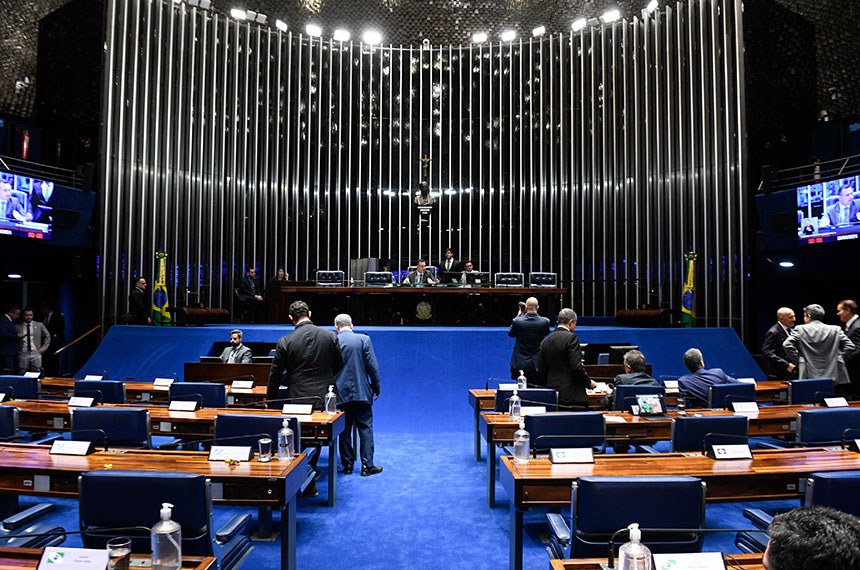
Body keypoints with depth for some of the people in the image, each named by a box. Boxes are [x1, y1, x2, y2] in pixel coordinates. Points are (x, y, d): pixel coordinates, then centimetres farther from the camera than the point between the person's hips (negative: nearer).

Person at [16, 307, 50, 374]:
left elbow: (47, 336, 16)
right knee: (22, 376, -1)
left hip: (36, 353, 1)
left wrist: (44, 347, 9)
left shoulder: (39, 325, 8)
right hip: (23, 354, -1)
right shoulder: (18, 326, 4)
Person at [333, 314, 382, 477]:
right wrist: (376, 387, 5)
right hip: (361, 392, -1)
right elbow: (372, 366, -6)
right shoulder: (363, 339, -5)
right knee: (365, 428, 6)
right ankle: (367, 465, 7)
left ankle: (347, 465, 16)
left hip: (340, 393, 1)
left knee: (344, 430, 11)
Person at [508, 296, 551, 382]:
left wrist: (519, 315, 9)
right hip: (538, 364, 1)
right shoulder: (545, 321, -11)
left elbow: (510, 333, 6)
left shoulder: (517, 321, -13)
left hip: (521, 364, 0)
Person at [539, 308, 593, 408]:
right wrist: (589, 382, -3)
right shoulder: (571, 337, -9)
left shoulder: (545, 341, 11)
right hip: (572, 395, -7)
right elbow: (576, 366, -16)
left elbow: (543, 369, 12)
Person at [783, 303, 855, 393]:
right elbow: (850, 346, 2)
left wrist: (798, 360, 0)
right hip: (832, 376, 2)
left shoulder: (800, 329, -2)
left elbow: (787, 344, -10)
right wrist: (838, 357, 11)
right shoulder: (835, 330, 5)